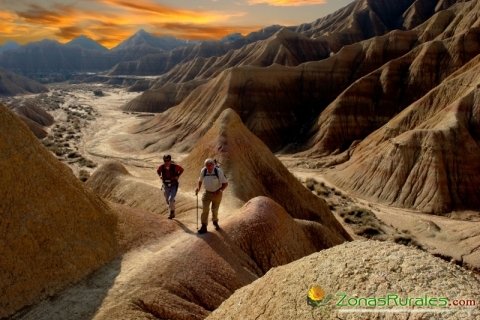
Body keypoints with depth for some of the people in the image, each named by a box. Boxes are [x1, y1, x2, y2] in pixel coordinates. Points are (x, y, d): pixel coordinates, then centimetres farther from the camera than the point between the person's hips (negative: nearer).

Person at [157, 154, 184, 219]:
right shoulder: (161, 167, -11)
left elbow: (181, 169, 1)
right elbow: (158, 171, 12)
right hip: (166, 186, 4)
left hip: (174, 185, -4)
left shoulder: (174, 166, -18)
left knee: (171, 199, -19)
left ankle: (172, 212, 2)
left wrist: (178, 176, -11)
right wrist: (160, 176, -5)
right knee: (168, 201, 14)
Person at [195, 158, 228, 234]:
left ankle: (215, 222, 40)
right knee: (205, 209, -10)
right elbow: (200, 180, 11)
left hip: (217, 193, -2)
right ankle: (204, 226, -4)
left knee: (215, 209, 12)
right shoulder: (203, 171, -9)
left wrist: (220, 190, -26)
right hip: (207, 192, 2)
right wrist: (198, 187, -5)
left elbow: (225, 183, -13)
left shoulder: (219, 171, -19)